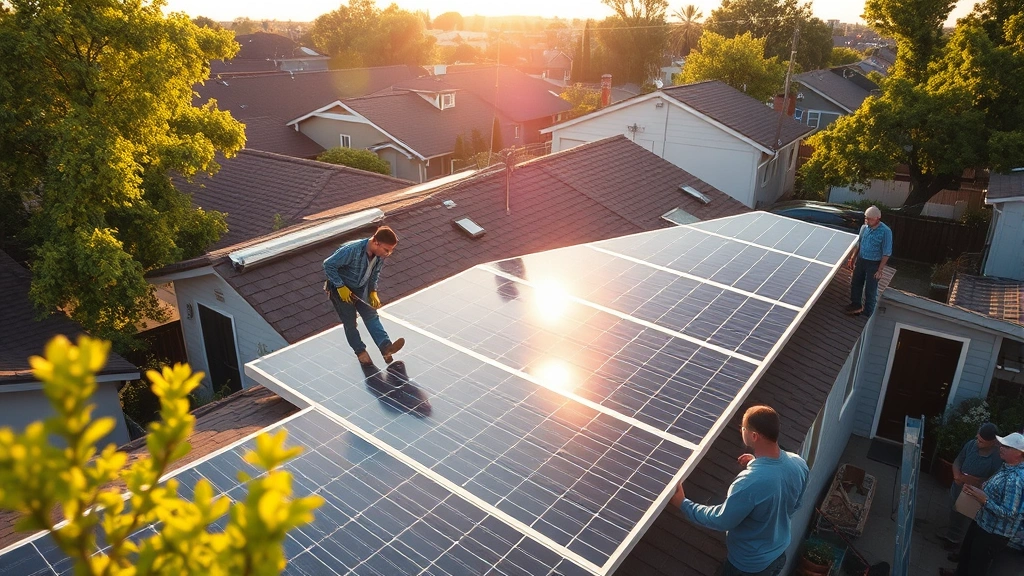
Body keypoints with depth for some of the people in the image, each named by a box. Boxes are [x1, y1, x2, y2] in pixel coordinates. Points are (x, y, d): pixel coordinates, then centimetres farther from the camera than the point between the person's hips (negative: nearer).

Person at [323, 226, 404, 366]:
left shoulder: (380, 254, -14)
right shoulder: (352, 250, -34)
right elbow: (328, 265, -27)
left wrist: (373, 292, -3)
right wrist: (341, 287, -25)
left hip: (361, 288, 5)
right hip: (341, 289, -5)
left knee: (371, 315, -9)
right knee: (350, 322, 3)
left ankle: (386, 347, -19)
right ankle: (360, 351, 18)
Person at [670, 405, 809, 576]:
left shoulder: (750, 483, -40)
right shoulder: (799, 464, -17)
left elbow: (722, 520, -25)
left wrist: (682, 504, -14)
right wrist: (756, 464, 1)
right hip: (779, 553, 6)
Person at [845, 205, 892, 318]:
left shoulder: (885, 232, -20)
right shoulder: (864, 227, -3)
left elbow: (886, 253, -17)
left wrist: (880, 270, -19)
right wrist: (852, 258, 12)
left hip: (874, 264, -6)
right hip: (861, 261, 6)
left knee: (870, 290, 6)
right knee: (855, 284, 18)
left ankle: (867, 313, 21)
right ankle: (856, 305, 38)